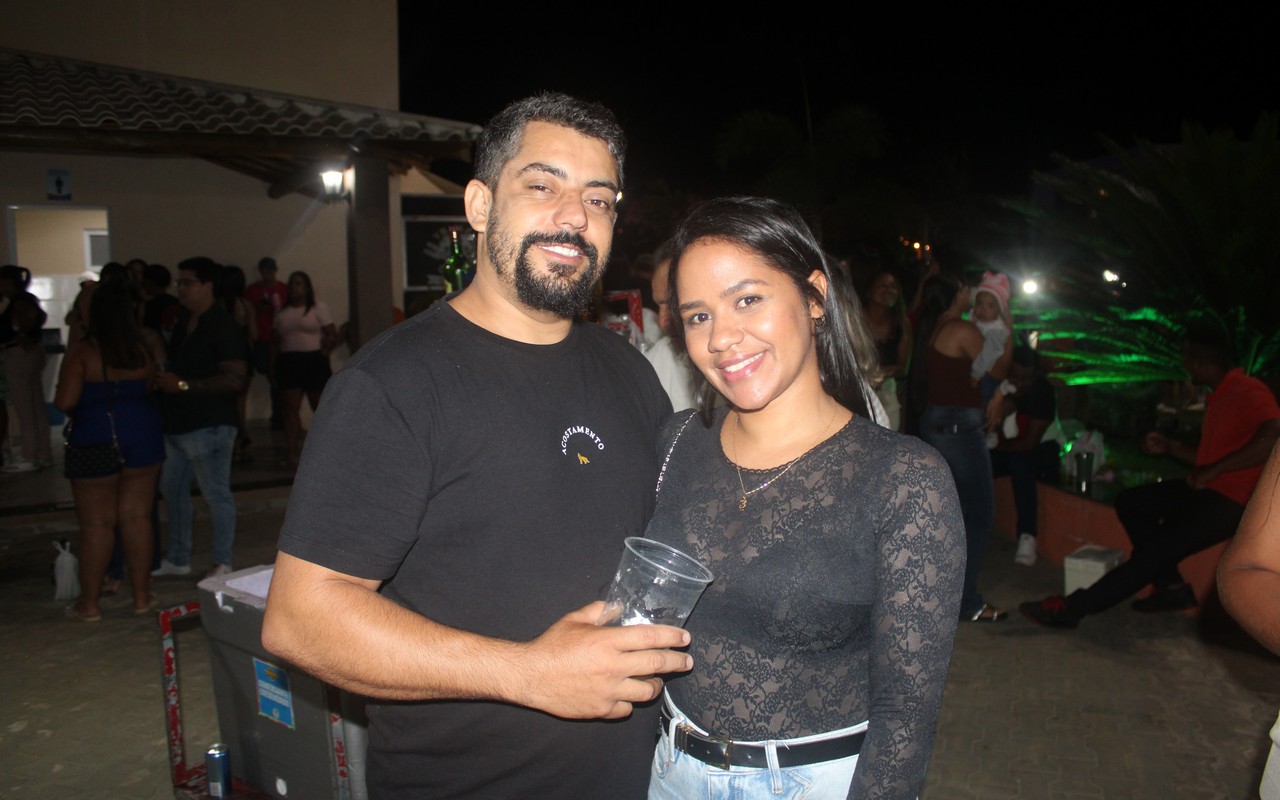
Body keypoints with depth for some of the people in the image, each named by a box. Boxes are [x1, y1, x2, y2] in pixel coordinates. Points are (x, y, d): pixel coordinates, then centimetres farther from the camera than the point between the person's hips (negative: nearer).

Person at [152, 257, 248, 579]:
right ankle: (178, 559, 31)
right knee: (172, 490, 18)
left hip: (208, 426, -10)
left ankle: (222, 565, 11)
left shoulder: (223, 327, -14)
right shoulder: (183, 321, 13)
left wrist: (183, 385, -22)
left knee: (216, 495, 0)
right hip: (177, 424, 10)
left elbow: (235, 379, -22)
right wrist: (163, 380, 5)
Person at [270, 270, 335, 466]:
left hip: (313, 360, -3)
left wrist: (324, 352, -14)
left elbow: (332, 335, -1)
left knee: (320, 406, 1)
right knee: (291, 407, -3)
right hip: (287, 362, 4)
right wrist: (272, 367, 9)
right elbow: (275, 341, 15)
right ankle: (292, 452, -5)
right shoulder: (282, 313, 16)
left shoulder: (318, 308, 4)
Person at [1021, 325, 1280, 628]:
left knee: (1155, 551, -17)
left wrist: (1213, 470, -30)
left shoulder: (1247, 392, -15)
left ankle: (1072, 608, -15)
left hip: (1232, 499, -10)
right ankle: (1172, 585, 4)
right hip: (1209, 489, 10)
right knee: (1130, 502, 7)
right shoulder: (1219, 397, 16)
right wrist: (1170, 448, 11)